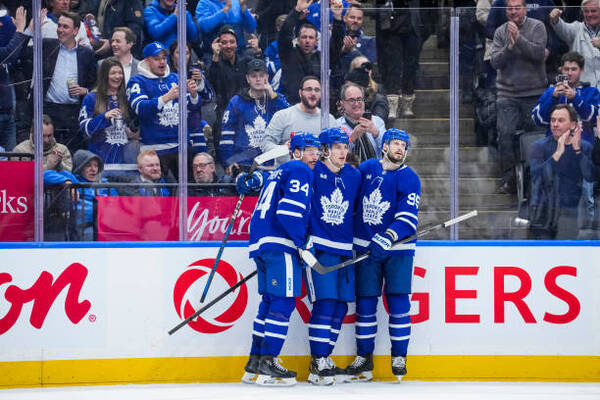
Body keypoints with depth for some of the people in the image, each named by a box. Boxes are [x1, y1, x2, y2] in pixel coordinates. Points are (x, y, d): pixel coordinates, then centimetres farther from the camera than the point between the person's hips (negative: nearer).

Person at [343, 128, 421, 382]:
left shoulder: (409, 178, -6)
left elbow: (408, 218, -16)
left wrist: (388, 238, -29)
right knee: (365, 303, 2)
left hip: (397, 249, -3)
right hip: (365, 247, 3)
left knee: (398, 303, -6)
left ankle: (399, 357, 4)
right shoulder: (366, 169, 6)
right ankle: (364, 359, 9)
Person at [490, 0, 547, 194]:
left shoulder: (537, 27, 0)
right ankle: (508, 179, -3)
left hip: (533, 93, -2)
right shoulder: (500, 32, 7)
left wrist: (519, 38, -21)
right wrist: (509, 47, -16)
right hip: (507, 94, 2)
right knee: (505, 134, -8)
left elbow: (538, 53, -14)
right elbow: (495, 61, -1)